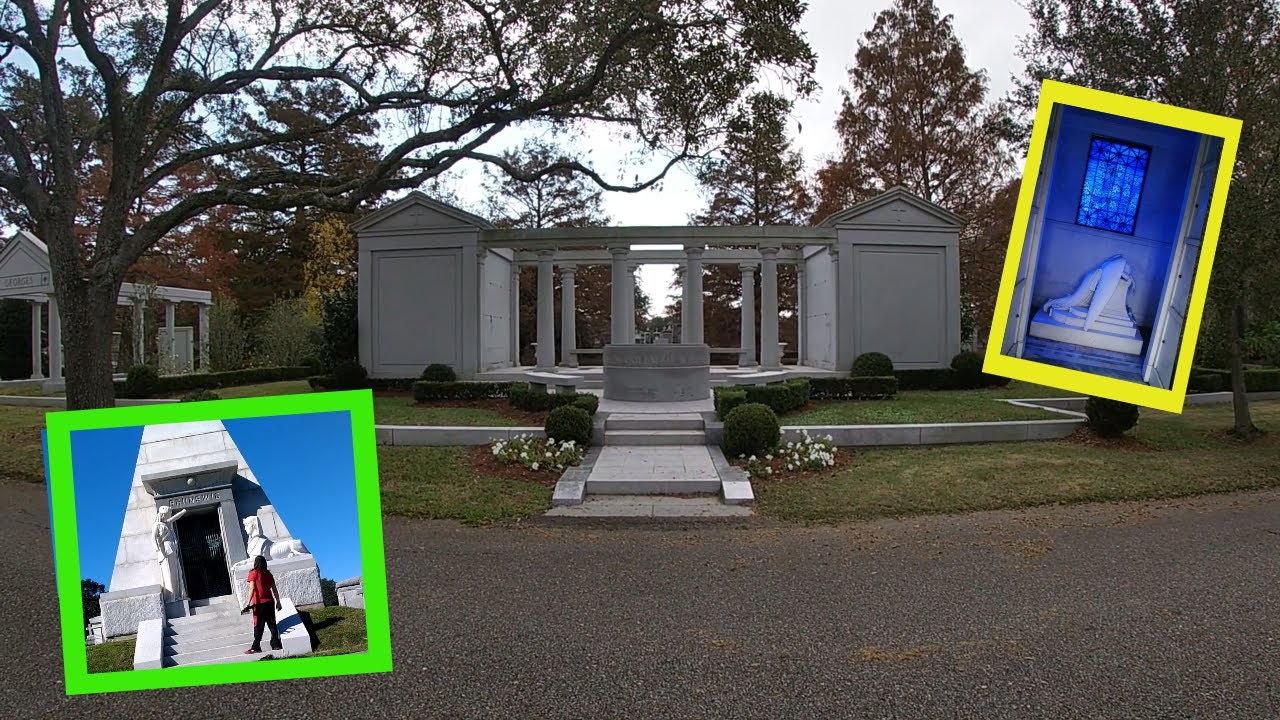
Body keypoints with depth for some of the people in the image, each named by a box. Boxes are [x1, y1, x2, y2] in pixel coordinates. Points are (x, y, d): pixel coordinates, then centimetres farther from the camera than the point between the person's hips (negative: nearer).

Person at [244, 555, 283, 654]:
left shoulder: (253, 573, -5)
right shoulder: (268, 574, 8)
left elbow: (252, 588, -15)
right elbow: (274, 589, 8)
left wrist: (249, 602, -18)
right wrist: (278, 601, 15)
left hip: (259, 603, -4)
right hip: (270, 602, 4)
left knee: (258, 625, 2)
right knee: (272, 624, 8)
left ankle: (256, 647, 4)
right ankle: (276, 645, 8)